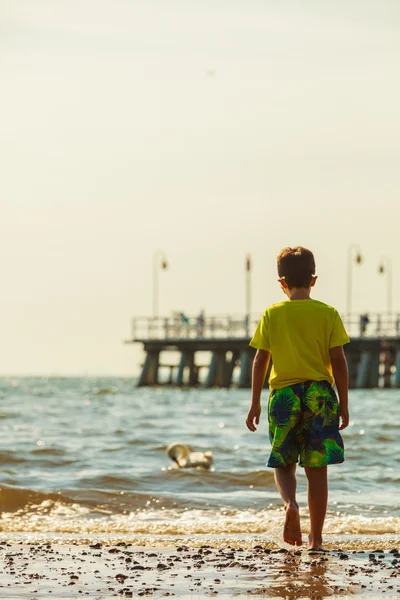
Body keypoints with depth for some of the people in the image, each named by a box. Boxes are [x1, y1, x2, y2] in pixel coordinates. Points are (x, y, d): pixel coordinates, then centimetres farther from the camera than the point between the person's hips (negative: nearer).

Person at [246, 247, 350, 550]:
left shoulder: (272, 314, 1)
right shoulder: (328, 314, 0)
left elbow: (260, 360, 2)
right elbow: (338, 360, -3)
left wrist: (255, 403, 8)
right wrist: (344, 403, 4)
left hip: (283, 395, 0)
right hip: (320, 394, 0)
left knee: (284, 464, 13)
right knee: (317, 469, 5)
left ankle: (290, 503, -18)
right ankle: (316, 538, 5)